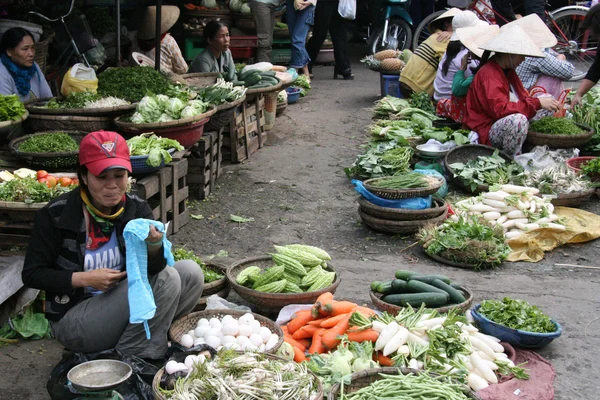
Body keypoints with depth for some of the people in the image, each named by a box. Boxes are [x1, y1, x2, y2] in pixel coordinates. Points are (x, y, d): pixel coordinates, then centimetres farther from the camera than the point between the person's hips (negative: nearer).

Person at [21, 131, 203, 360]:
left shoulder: (137, 209, -3)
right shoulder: (56, 215, -13)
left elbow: (154, 267, -12)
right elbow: (31, 275, -8)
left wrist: (154, 245, -36)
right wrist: (85, 279, -21)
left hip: (125, 309, 6)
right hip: (73, 318, -6)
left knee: (190, 271, -9)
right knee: (165, 280, -23)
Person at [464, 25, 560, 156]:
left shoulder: (508, 71, 12)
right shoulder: (489, 75, -20)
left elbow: (523, 97, 15)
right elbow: (500, 108, -31)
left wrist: (543, 102, -6)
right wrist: (537, 103, -26)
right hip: (487, 132, -11)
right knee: (518, 119, -39)